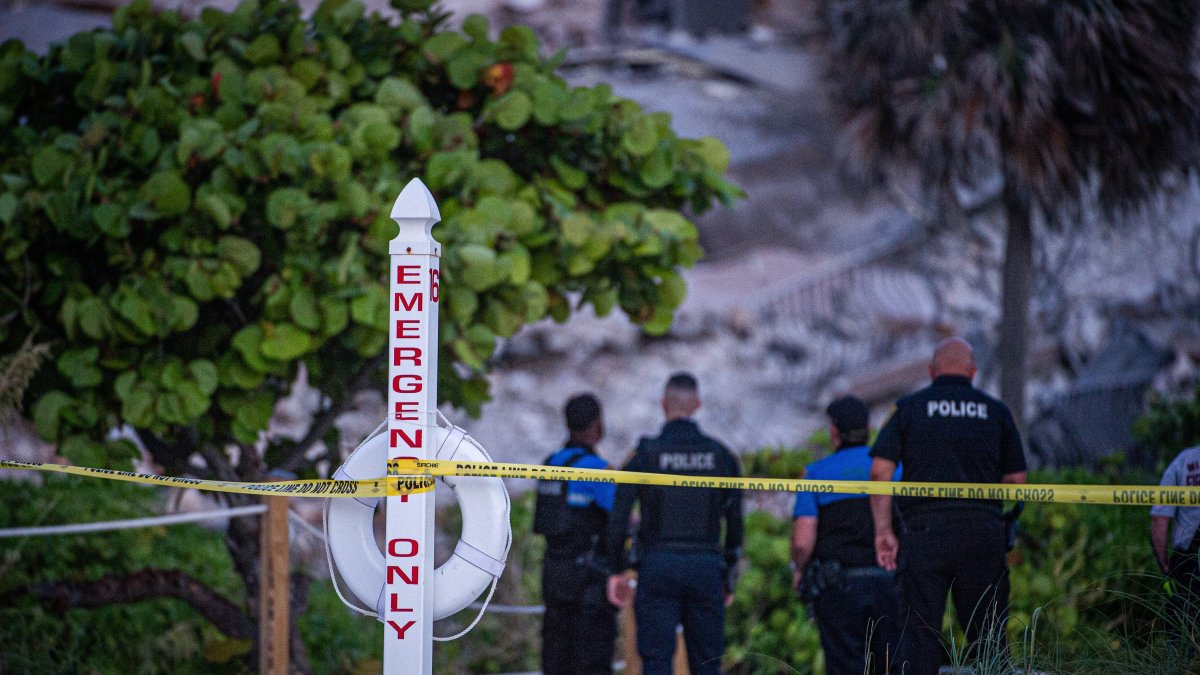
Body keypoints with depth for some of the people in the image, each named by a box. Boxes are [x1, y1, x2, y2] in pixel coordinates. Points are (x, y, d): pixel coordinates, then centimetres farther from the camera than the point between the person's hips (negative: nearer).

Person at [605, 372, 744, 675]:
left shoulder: (646, 454, -3)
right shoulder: (721, 456, 4)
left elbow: (619, 519, -6)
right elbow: (735, 522, 7)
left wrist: (617, 570, 3)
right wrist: (728, 575, 16)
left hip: (658, 566, -2)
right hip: (706, 566, 2)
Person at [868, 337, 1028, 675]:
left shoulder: (909, 407, 8)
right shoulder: (996, 411, 11)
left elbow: (880, 471, 0)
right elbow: (1017, 479, 10)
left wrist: (883, 530, 2)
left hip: (924, 532, -1)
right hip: (983, 529, 1)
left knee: (920, 635, -2)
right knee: (987, 635, 6)